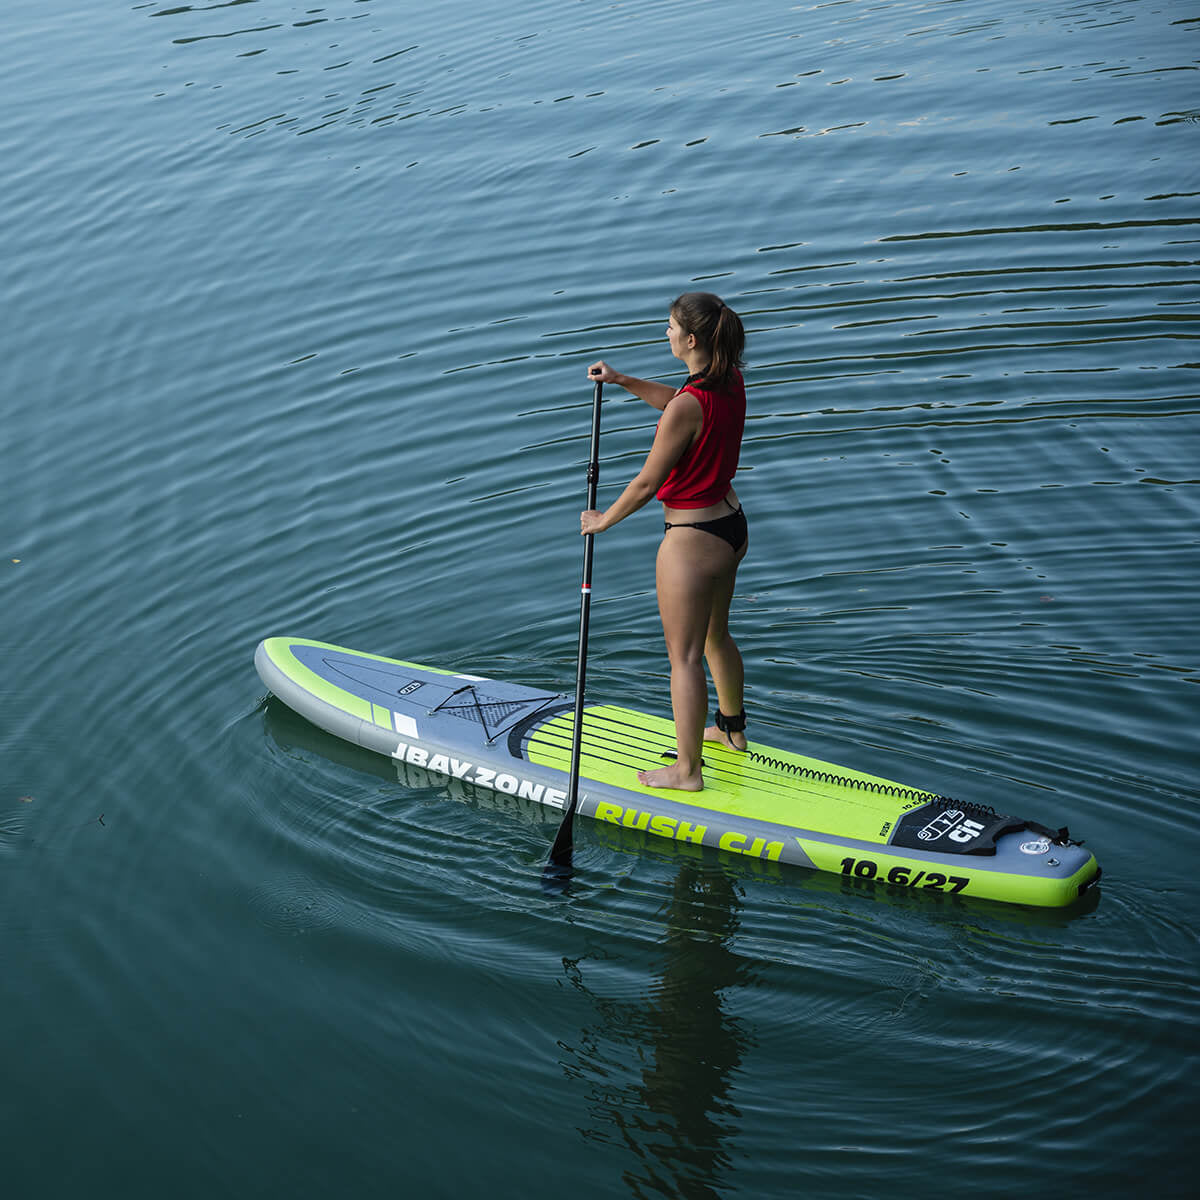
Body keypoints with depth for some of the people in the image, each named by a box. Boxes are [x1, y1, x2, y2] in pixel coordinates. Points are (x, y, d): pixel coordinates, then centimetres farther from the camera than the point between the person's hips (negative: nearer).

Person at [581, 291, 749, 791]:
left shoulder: (688, 407, -28)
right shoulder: (731, 382, -3)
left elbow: (647, 483, -20)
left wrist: (603, 520, -4)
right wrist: (623, 381, 7)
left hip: (691, 541, -9)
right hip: (731, 525, 9)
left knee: (685, 656, 4)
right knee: (715, 636, 28)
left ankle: (687, 769, 15)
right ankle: (732, 728, 46)